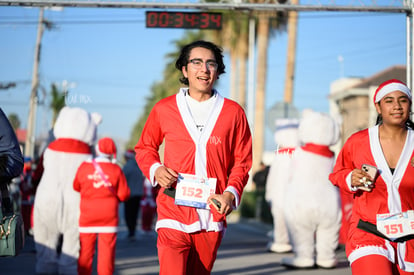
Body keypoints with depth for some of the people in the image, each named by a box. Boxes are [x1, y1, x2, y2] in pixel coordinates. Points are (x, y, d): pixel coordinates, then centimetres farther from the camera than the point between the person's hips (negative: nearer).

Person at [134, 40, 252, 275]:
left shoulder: (233, 112, 6)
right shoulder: (164, 109, 5)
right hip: (174, 213, -1)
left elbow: (242, 161, 10)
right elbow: (144, 147, 18)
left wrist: (231, 193, -7)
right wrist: (155, 169, -3)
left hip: (212, 218, 2)